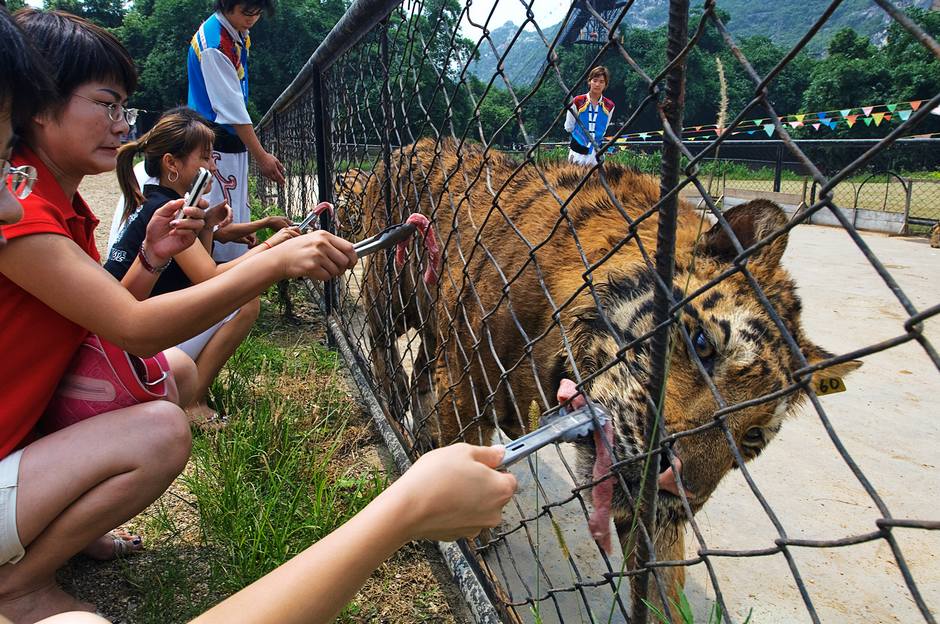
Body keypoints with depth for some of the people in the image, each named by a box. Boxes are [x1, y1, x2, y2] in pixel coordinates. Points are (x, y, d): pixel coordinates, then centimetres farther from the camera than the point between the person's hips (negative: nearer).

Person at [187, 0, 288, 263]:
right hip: (216, 147, -9)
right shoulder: (214, 43, -17)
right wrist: (261, 157, -17)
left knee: (238, 220, 12)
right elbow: (231, 107, -19)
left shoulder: (238, 35, 10)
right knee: (224, 221, -10)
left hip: (233, 144, 9)